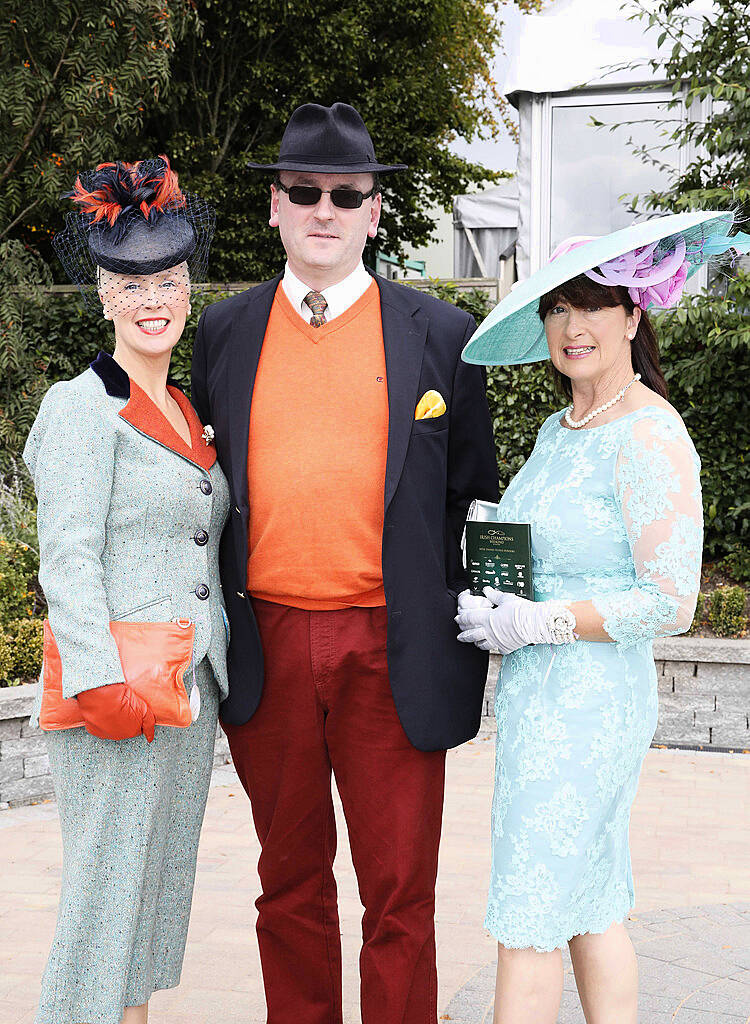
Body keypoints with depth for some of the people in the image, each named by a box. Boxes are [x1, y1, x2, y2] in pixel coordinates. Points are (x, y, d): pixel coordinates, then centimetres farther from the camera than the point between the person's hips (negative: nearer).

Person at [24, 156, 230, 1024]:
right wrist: (101, 683, -21)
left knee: (164, 879, 14)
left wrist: (215, 664, 15)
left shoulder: (186, 411, 15)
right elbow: (68, 561, -14)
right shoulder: (82, 408, -8)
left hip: (192, 684, 8)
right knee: (109, 884, -3)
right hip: (117, 690, -7)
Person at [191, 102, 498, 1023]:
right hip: (266, 650, 2)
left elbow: (472, 499, 5)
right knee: (290, 881, 16)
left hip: (392, 654, -2)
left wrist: (467, 638, 1)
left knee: (400, 895, 5)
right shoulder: (224, 332, 8)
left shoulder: (440, 335, 3)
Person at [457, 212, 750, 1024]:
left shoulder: (650, 437, -16)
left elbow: (671, 602, -19)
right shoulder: (559, 428, 12)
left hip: (584, 700, -9)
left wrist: (537, 623, -18)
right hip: (541, 691, 9)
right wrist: (500, 607, 5)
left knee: (527, 922, -2)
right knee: (592, 907, 16)